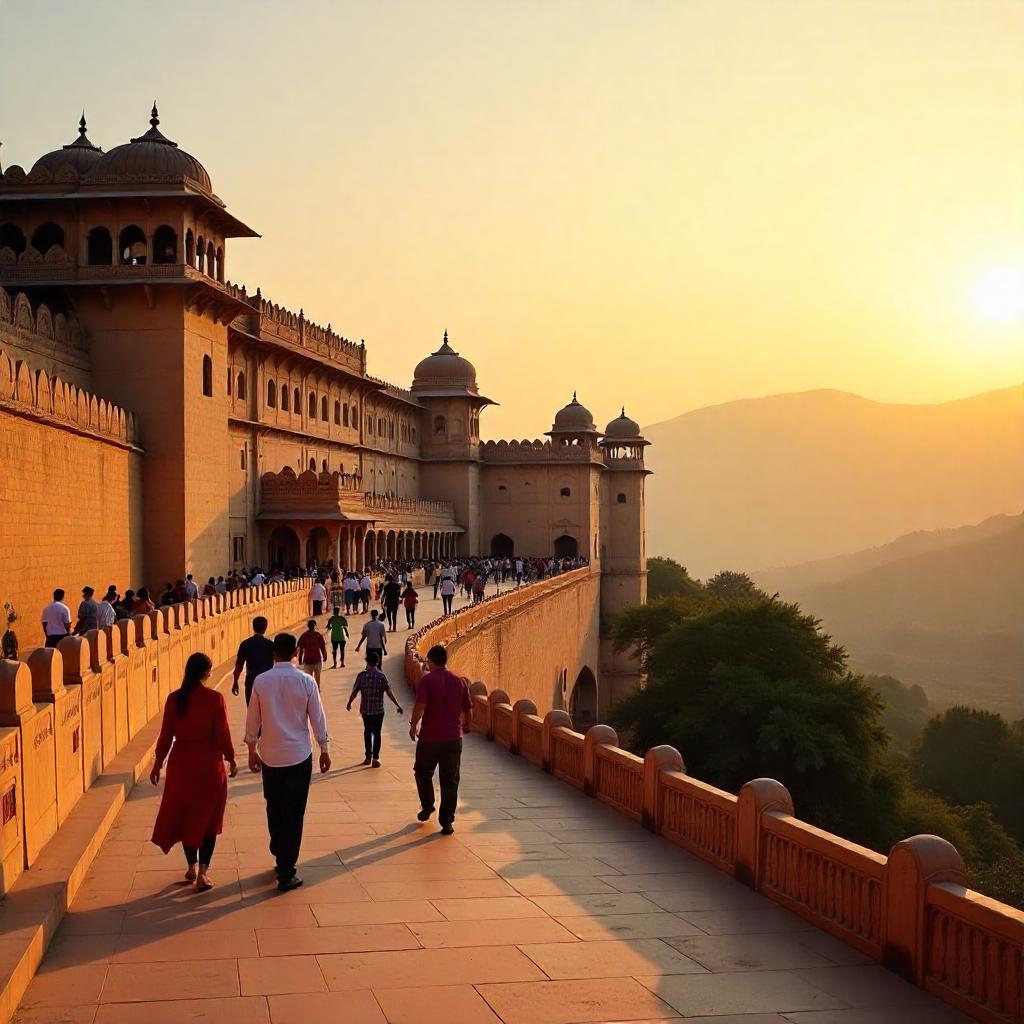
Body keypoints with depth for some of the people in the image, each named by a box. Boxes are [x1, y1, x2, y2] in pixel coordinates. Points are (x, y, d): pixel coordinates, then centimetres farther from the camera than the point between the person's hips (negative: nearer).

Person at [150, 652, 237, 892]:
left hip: (181, 763, 2)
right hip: (209, 763, -2)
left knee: (183, 814, 18)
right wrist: (231, 759, 6)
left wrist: (158, 764, 10)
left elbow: (166, 735, -1)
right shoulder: (215, 699, -12)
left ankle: (192, 865, 25)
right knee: (208, 816, 8)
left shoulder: (174, 699, -5)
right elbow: (222, 734, -9)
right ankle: (203, 871, 1)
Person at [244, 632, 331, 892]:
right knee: (293, 814, 3)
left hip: (270, 756, 2)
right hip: (299, 756, -2)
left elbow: (253, 719, 3)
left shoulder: (261, 681, -5)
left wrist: (252, 750, 16)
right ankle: (286, 874, 3)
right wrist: (324, 750, 9)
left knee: (274, 810, 20)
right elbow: (317, 718, -2)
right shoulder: (306, 681, -8)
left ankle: (281, 858, 31)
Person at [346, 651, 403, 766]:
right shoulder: (381, 676, -11)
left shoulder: (361, 675, -8)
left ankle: (368, 756, 23)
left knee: (367, 731, 20)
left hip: (365, 710, 1)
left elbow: (354, 692, -4)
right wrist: (398, 705, -1)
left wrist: (349, 703, 14)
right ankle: (375, 758, 9)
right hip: (378, 710, -1)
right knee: (376, 733, 10)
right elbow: (389, 693, -10)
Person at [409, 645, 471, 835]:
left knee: (423, 772, 23)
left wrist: (413, 726, -6)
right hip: (453, 738, 3)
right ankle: (447, 822, 5)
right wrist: (465, 726, 29)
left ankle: (427, 807, 25)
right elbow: (468, 710, 10)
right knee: (450, 780, 6)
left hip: (429, 737, -3)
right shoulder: (460, 681, 4)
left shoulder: (427, 680, -9)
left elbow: (420, 706, -21)